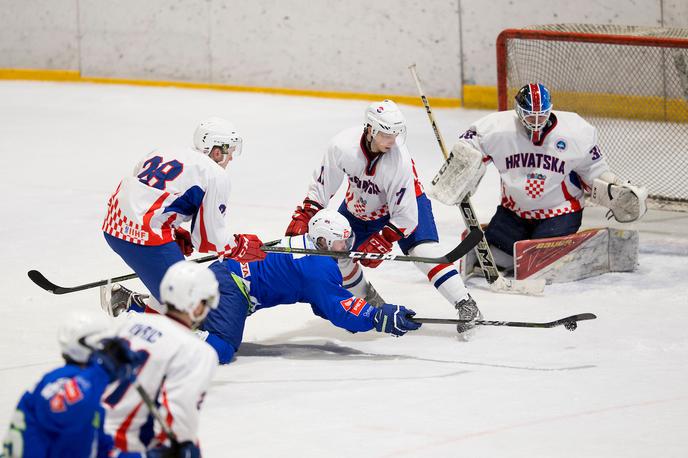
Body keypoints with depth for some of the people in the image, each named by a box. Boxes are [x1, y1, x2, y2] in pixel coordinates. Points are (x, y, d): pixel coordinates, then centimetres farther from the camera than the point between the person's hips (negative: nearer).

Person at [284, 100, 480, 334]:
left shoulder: (399, 160, -36)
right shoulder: (342, 146, -30)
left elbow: (406, 216, -31)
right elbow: (321, 185, -13)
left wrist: (381, 242, -35)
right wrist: (303, 217, -19)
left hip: (404, 200, -4)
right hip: (359, 205, 5)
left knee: (423, 249, -24)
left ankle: (465, 305, -23)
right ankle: (365, 297, 28)